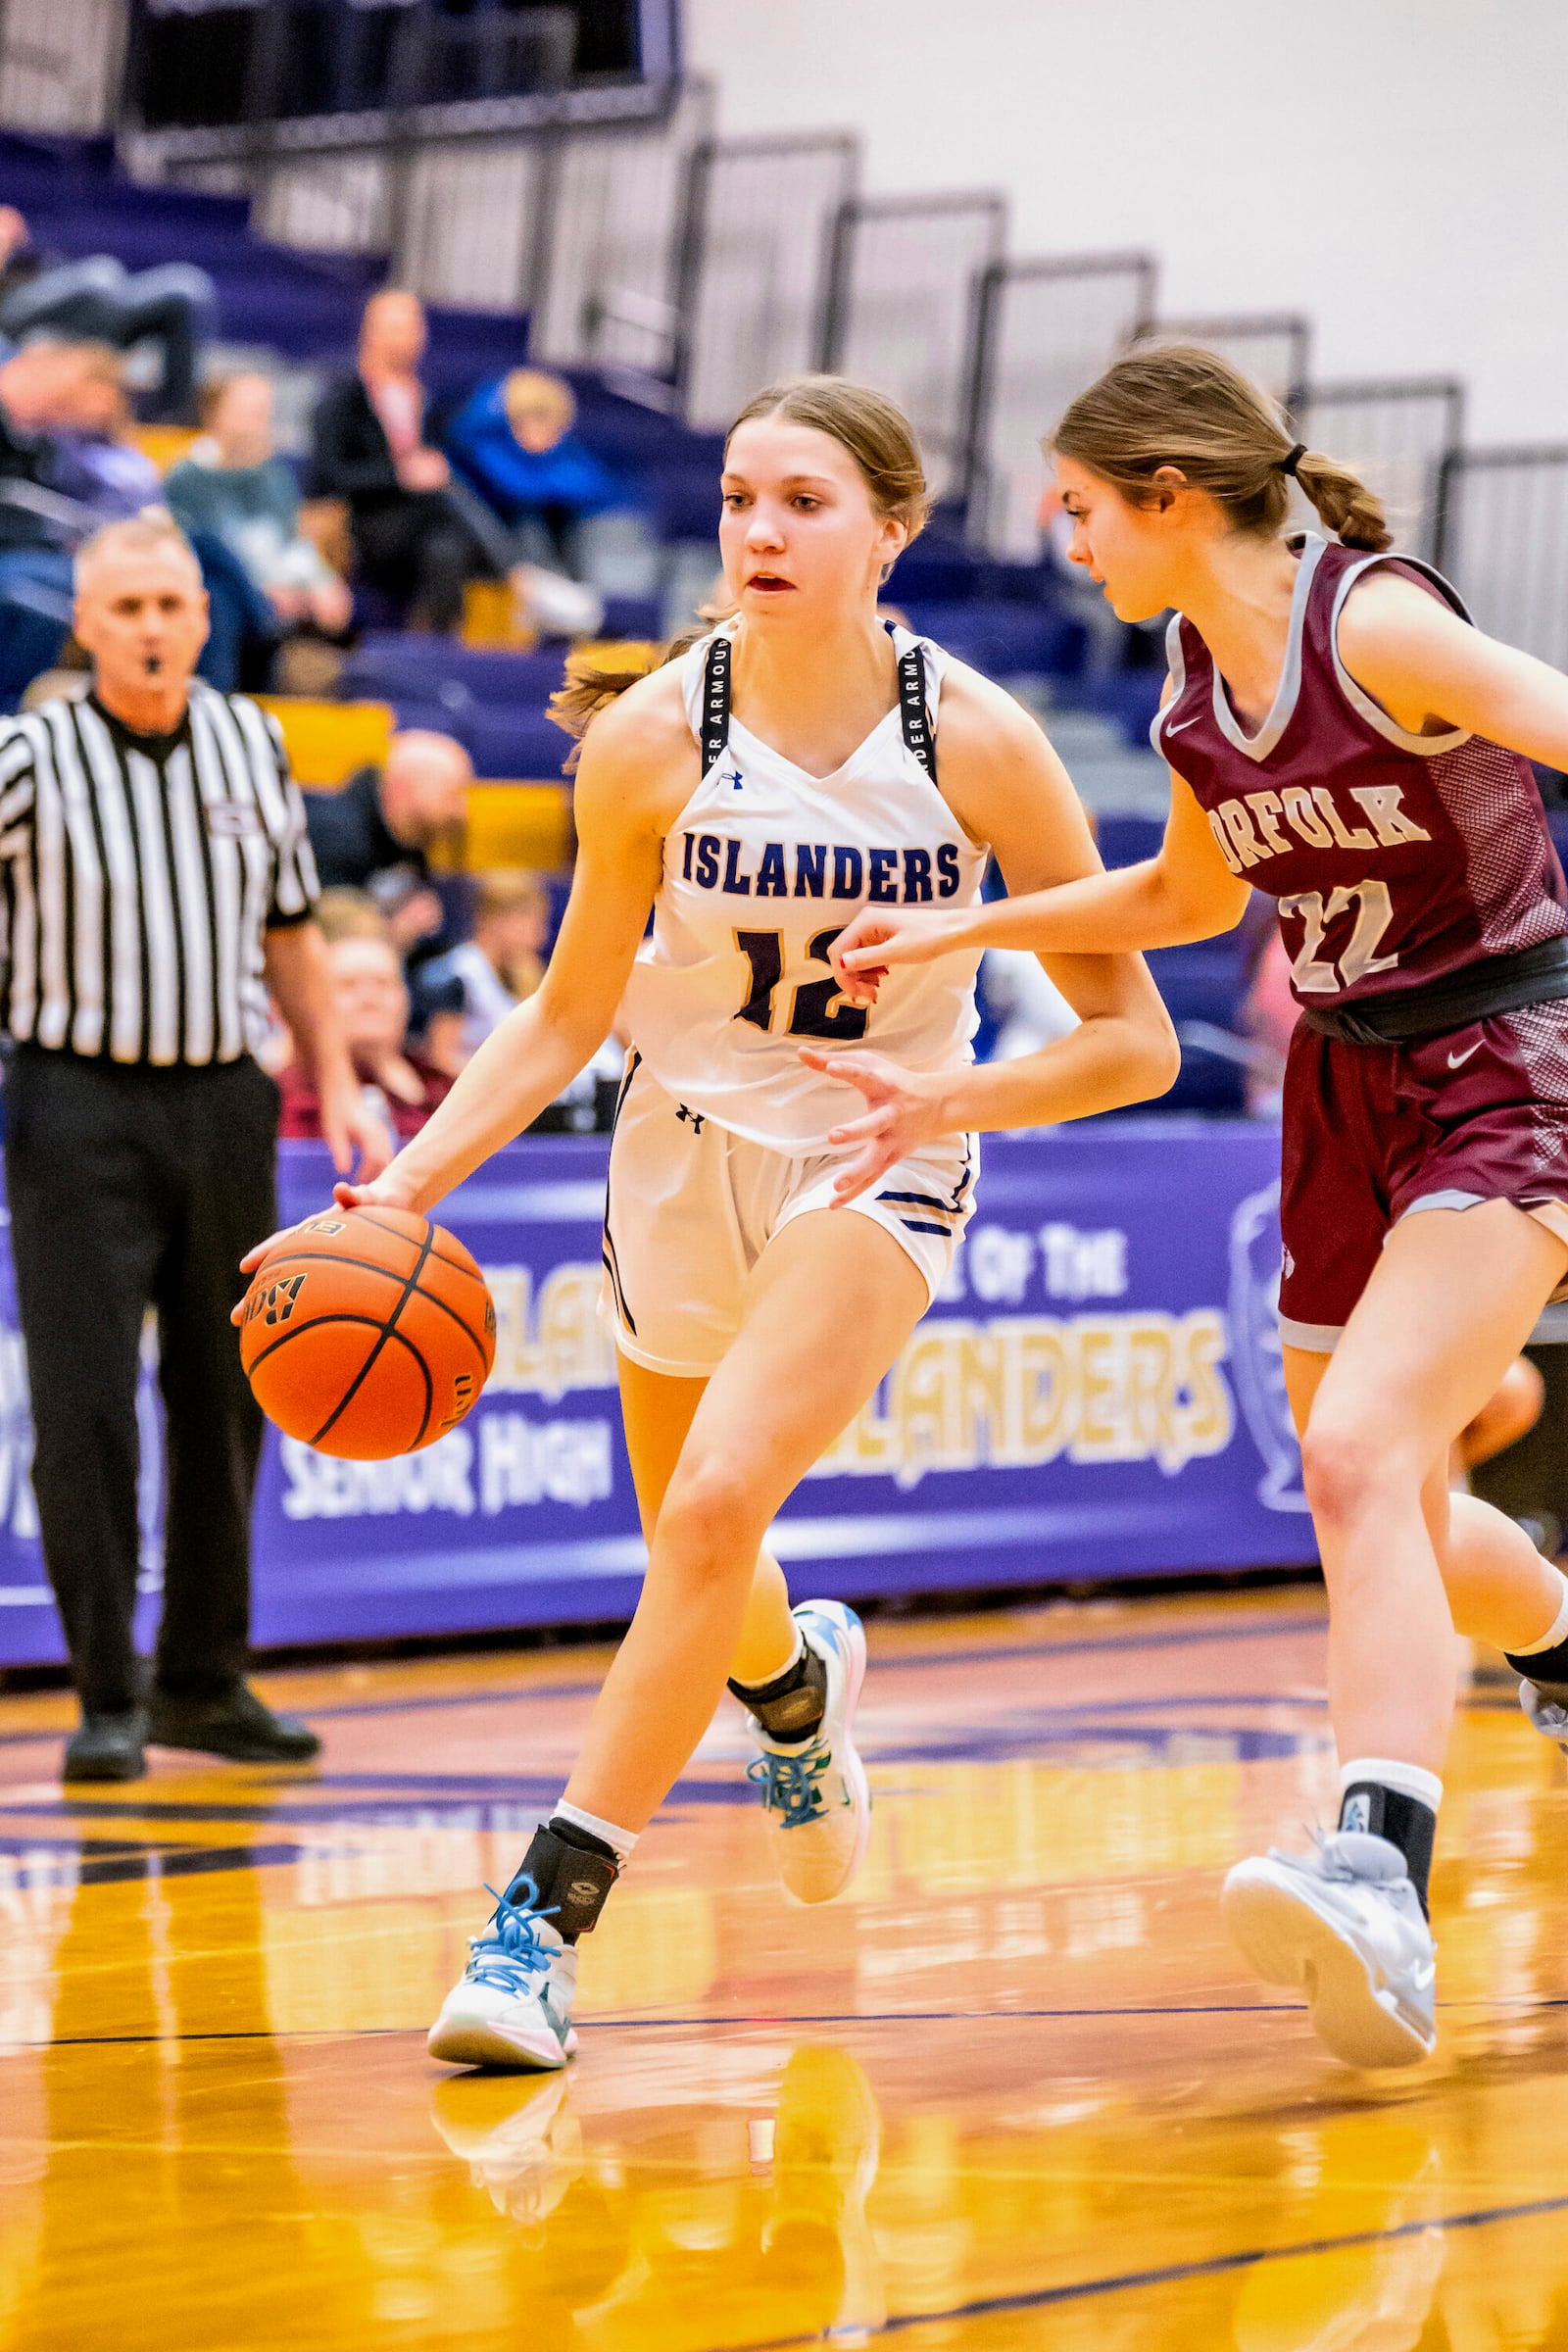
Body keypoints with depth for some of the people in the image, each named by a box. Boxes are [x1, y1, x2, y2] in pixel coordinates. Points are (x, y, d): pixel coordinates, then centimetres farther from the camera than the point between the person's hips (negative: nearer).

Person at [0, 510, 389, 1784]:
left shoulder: (251, 744, 7)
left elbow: (289, 929, 16)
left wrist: (337, 1084, 13)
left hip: (223, 1103, 4)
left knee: (224, 1403, 10)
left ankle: (203, 1681, 22)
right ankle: (107, 1700, 0)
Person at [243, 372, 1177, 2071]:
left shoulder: (976, 742, -17)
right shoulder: (650, 738, -14)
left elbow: (1133, 1037, -12)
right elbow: (572, 1008, -2)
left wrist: (957, 1094, -31)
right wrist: (405, 1187, -14)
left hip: (878, 1165, -3)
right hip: (686, 1147, 3)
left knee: (713, 1508, -26)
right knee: (696, 1571, 18)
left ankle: (549, 1914, -21)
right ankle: (801, 1678, 57)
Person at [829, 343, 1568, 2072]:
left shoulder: (1374, 624, -17)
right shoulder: (1194, 687, 6)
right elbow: (1194, 894, 23)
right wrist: (962, 932, 17)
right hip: (1347, 1077, 8)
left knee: (1360, 1454, -27)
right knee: (1385, 1526, 15)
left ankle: (1381, 1877, -39)